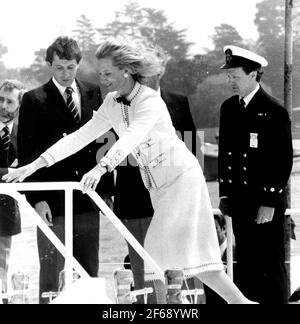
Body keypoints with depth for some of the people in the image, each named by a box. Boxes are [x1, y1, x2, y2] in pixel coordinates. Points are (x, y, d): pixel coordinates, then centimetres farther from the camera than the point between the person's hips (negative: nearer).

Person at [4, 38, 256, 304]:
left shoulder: (150, 102, -21)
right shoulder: (112, 104, 2)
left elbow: (131, 138, -38)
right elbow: (81, 137, -1)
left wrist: (101, 167, -55)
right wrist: (35, 165, -10)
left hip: (181, 177, -8)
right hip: (156, 184, 8)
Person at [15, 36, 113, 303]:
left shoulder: (94, 94, 11)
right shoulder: (34, 100, -1)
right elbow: (27, 154, -3)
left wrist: (106, 187, 4)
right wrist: (37, 199, -12)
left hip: (88, 199, 4)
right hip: (53, 201, -4)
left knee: (89, 271, 7)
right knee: (51, 272, -2)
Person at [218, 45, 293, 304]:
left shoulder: (274, 112, -10)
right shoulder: (229, 108, 11)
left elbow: (284, 161, -11)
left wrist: (269, 202, -14)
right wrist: (225, 193, 12)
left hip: (267, 205, -6)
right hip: (240, 203, 6)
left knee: (270, 265, -2)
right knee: (245, 264, 10)